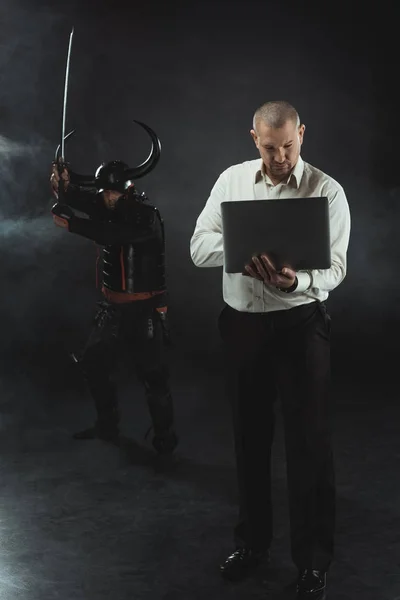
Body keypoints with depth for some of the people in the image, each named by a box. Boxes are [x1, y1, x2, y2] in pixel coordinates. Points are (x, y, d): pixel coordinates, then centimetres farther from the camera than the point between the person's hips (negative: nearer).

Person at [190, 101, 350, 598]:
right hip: (242, 324, 4)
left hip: (301, 326, -3)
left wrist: (295, 281, -35)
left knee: (309, 443, 2)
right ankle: (252, 542, 35)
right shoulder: (232, 180, 2)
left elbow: (334, 268, -13)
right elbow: (199, 246, -3)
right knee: (249, 437, 16)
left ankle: (313, 558, 21)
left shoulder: (327, 192, -8)